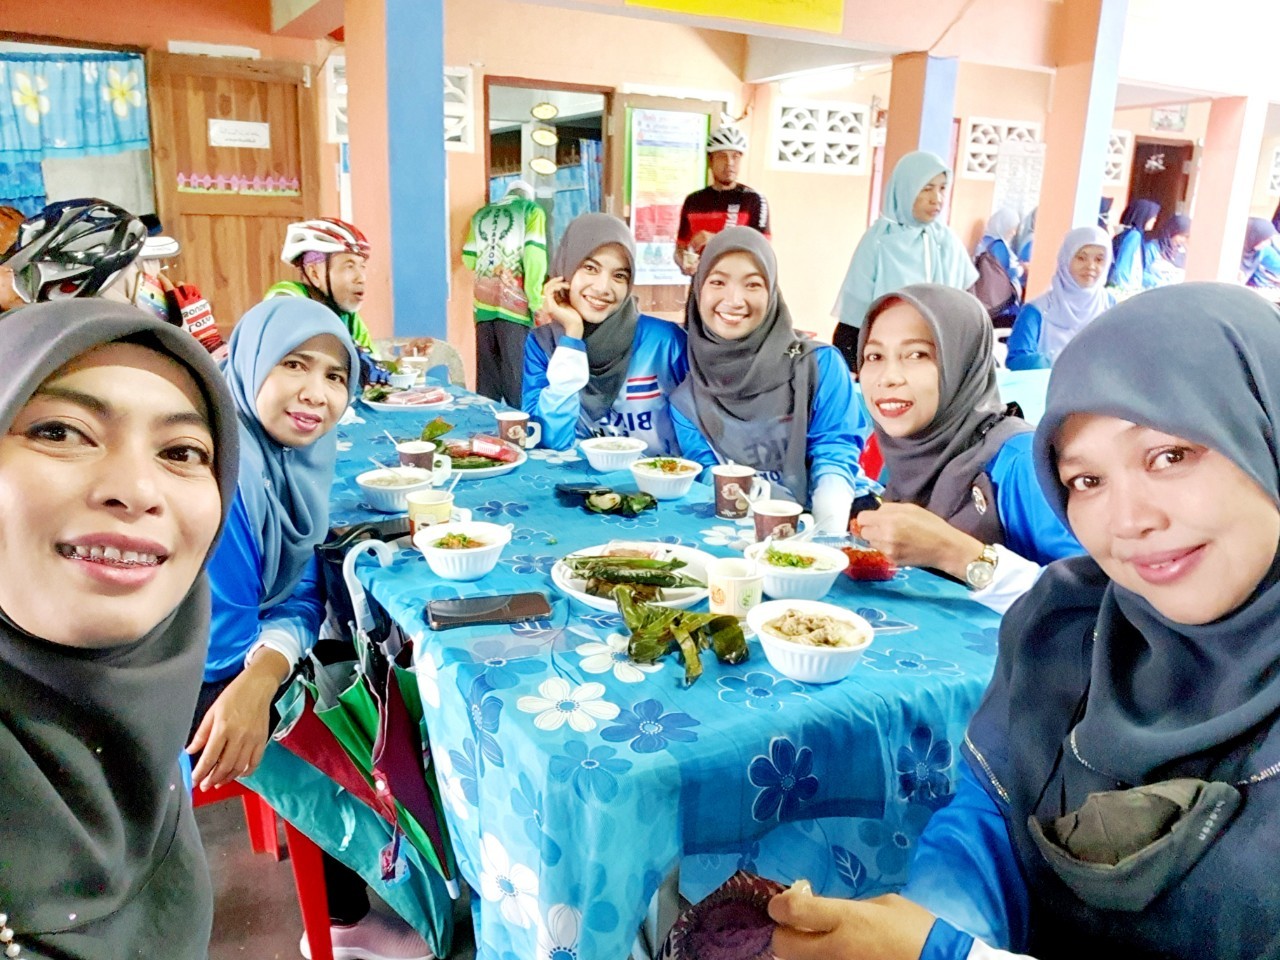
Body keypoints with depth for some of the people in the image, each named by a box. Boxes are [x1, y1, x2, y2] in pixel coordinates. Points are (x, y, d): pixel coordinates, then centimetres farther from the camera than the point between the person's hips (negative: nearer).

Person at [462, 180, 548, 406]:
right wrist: (536, 301, -4)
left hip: (484, 303, 4)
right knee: (516, 375, -3)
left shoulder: (481, 214, 20)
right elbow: (534, 256, -7)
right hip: (513, 303, -4)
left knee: (486, 374, 8)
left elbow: (469, 259, 18)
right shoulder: (532, 210, 7)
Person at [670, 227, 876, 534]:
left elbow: (835, 451, -6)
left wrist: (826, 537, -25)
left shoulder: (819, 363, -3)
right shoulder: (684, 387, 3)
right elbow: (704, 468, 0)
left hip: (816, 519, -3)